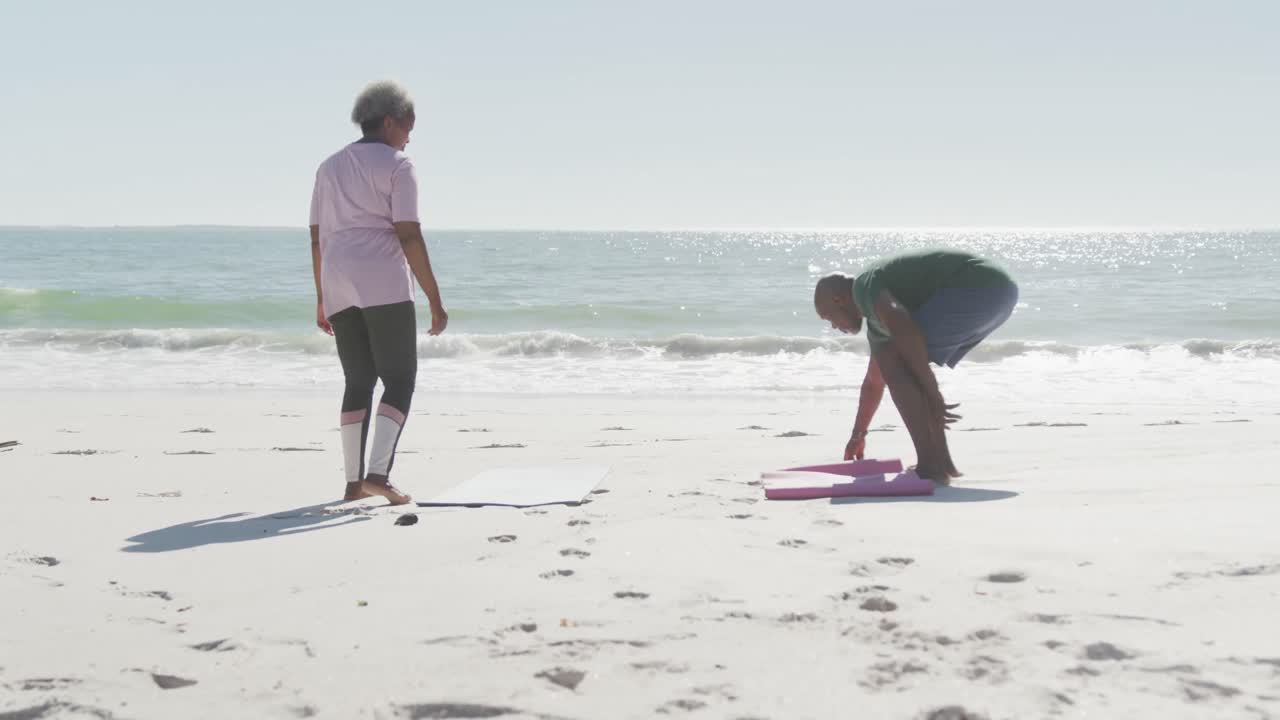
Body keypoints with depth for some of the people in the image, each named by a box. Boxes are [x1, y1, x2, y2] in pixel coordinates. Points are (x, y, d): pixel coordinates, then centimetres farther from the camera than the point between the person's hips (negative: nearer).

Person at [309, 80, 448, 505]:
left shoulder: (329, 167, 18)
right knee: (399, 381, -1)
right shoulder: (397, 165, -2)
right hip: (384, 285, -6)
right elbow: (408, 236, -10)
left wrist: (322, 300, 22)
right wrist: (435, 301, -10)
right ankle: (378, 473, -16)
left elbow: (317, 239, 17)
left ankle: (354, 482, 8)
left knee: (358, 382, 12)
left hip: (339, 288, 6)